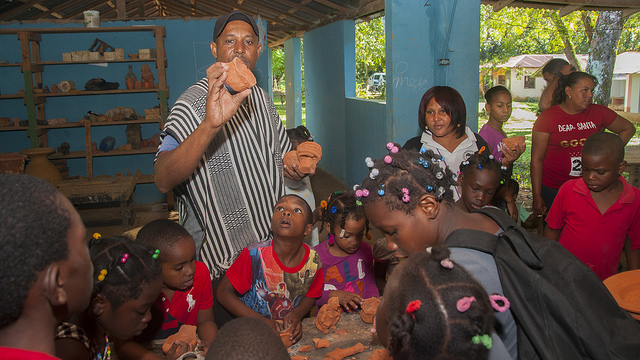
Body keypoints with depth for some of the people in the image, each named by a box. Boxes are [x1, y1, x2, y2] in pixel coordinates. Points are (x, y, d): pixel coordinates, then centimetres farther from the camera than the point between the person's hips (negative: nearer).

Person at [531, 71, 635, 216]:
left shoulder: (598, 112, 2)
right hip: (552, 189, -2)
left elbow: (628, 128, 19)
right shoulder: (548, 117, -7)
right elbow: (536, 159, -7)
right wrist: (537, 197, -8)